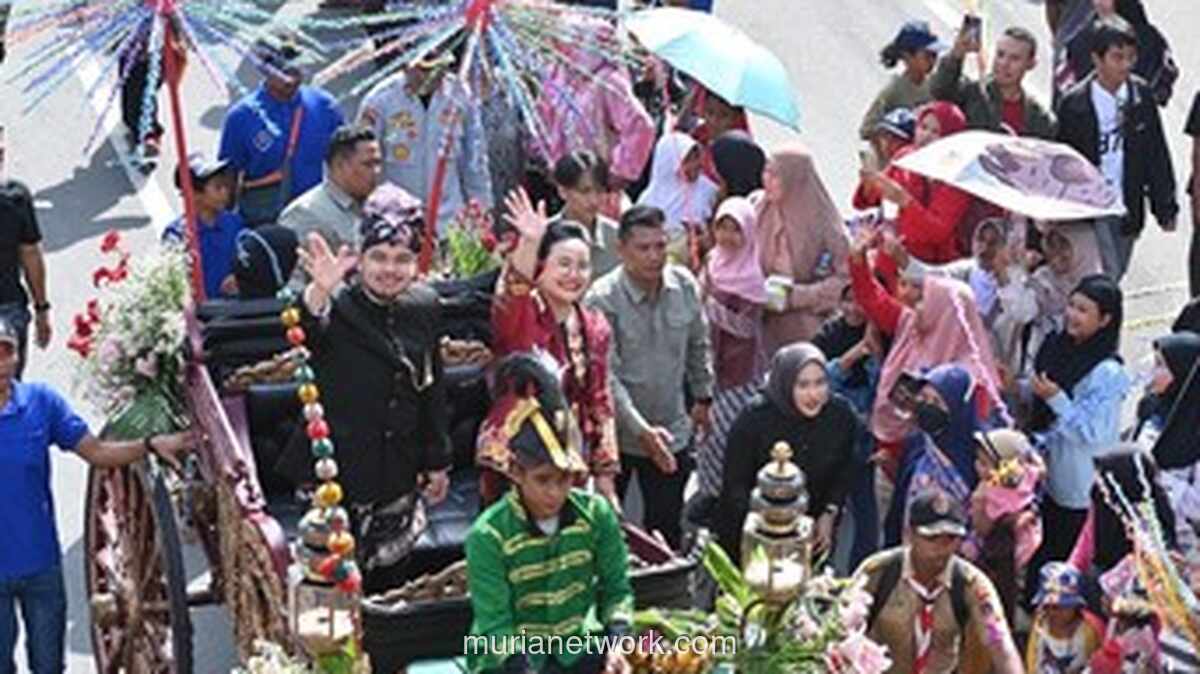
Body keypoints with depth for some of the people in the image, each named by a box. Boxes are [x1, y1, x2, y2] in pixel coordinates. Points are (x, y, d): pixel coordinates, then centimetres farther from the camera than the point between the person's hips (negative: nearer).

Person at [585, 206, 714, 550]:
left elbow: (699, 346, 13)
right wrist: (642, 430, -30)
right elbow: (606, 375, -23)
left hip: (671, 431, 4)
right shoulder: (603, 298, -20)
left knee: (667, 528, 12)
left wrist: (703, 396, 18)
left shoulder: (685, 285, -5)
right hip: (616, 433, -3)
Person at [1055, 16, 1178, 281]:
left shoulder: (1142, 97, -1)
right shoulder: (1074, 104, -11)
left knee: (1114, 278, 15)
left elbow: (1157, 156, 5)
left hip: (1129, 209, 4)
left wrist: (1165, 207, 5)